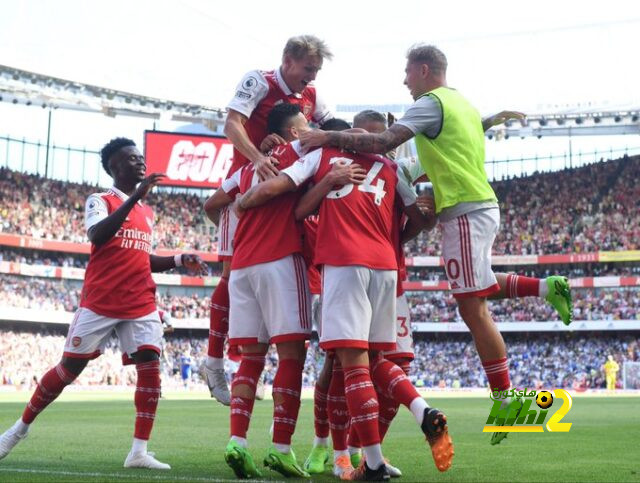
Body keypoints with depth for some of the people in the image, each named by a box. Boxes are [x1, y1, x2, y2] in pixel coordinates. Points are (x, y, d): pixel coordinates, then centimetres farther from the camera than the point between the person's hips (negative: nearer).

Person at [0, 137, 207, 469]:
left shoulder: (147, 212, 18)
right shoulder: (99, 201, -1)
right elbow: (96, 236, -22)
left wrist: (179, 260, 10)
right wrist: (135, 197, -28)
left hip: (141, 306, 5)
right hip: (100, 303, -5)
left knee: (150, 367, -11)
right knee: (69, 368, 3)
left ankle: (139, 452, -8)